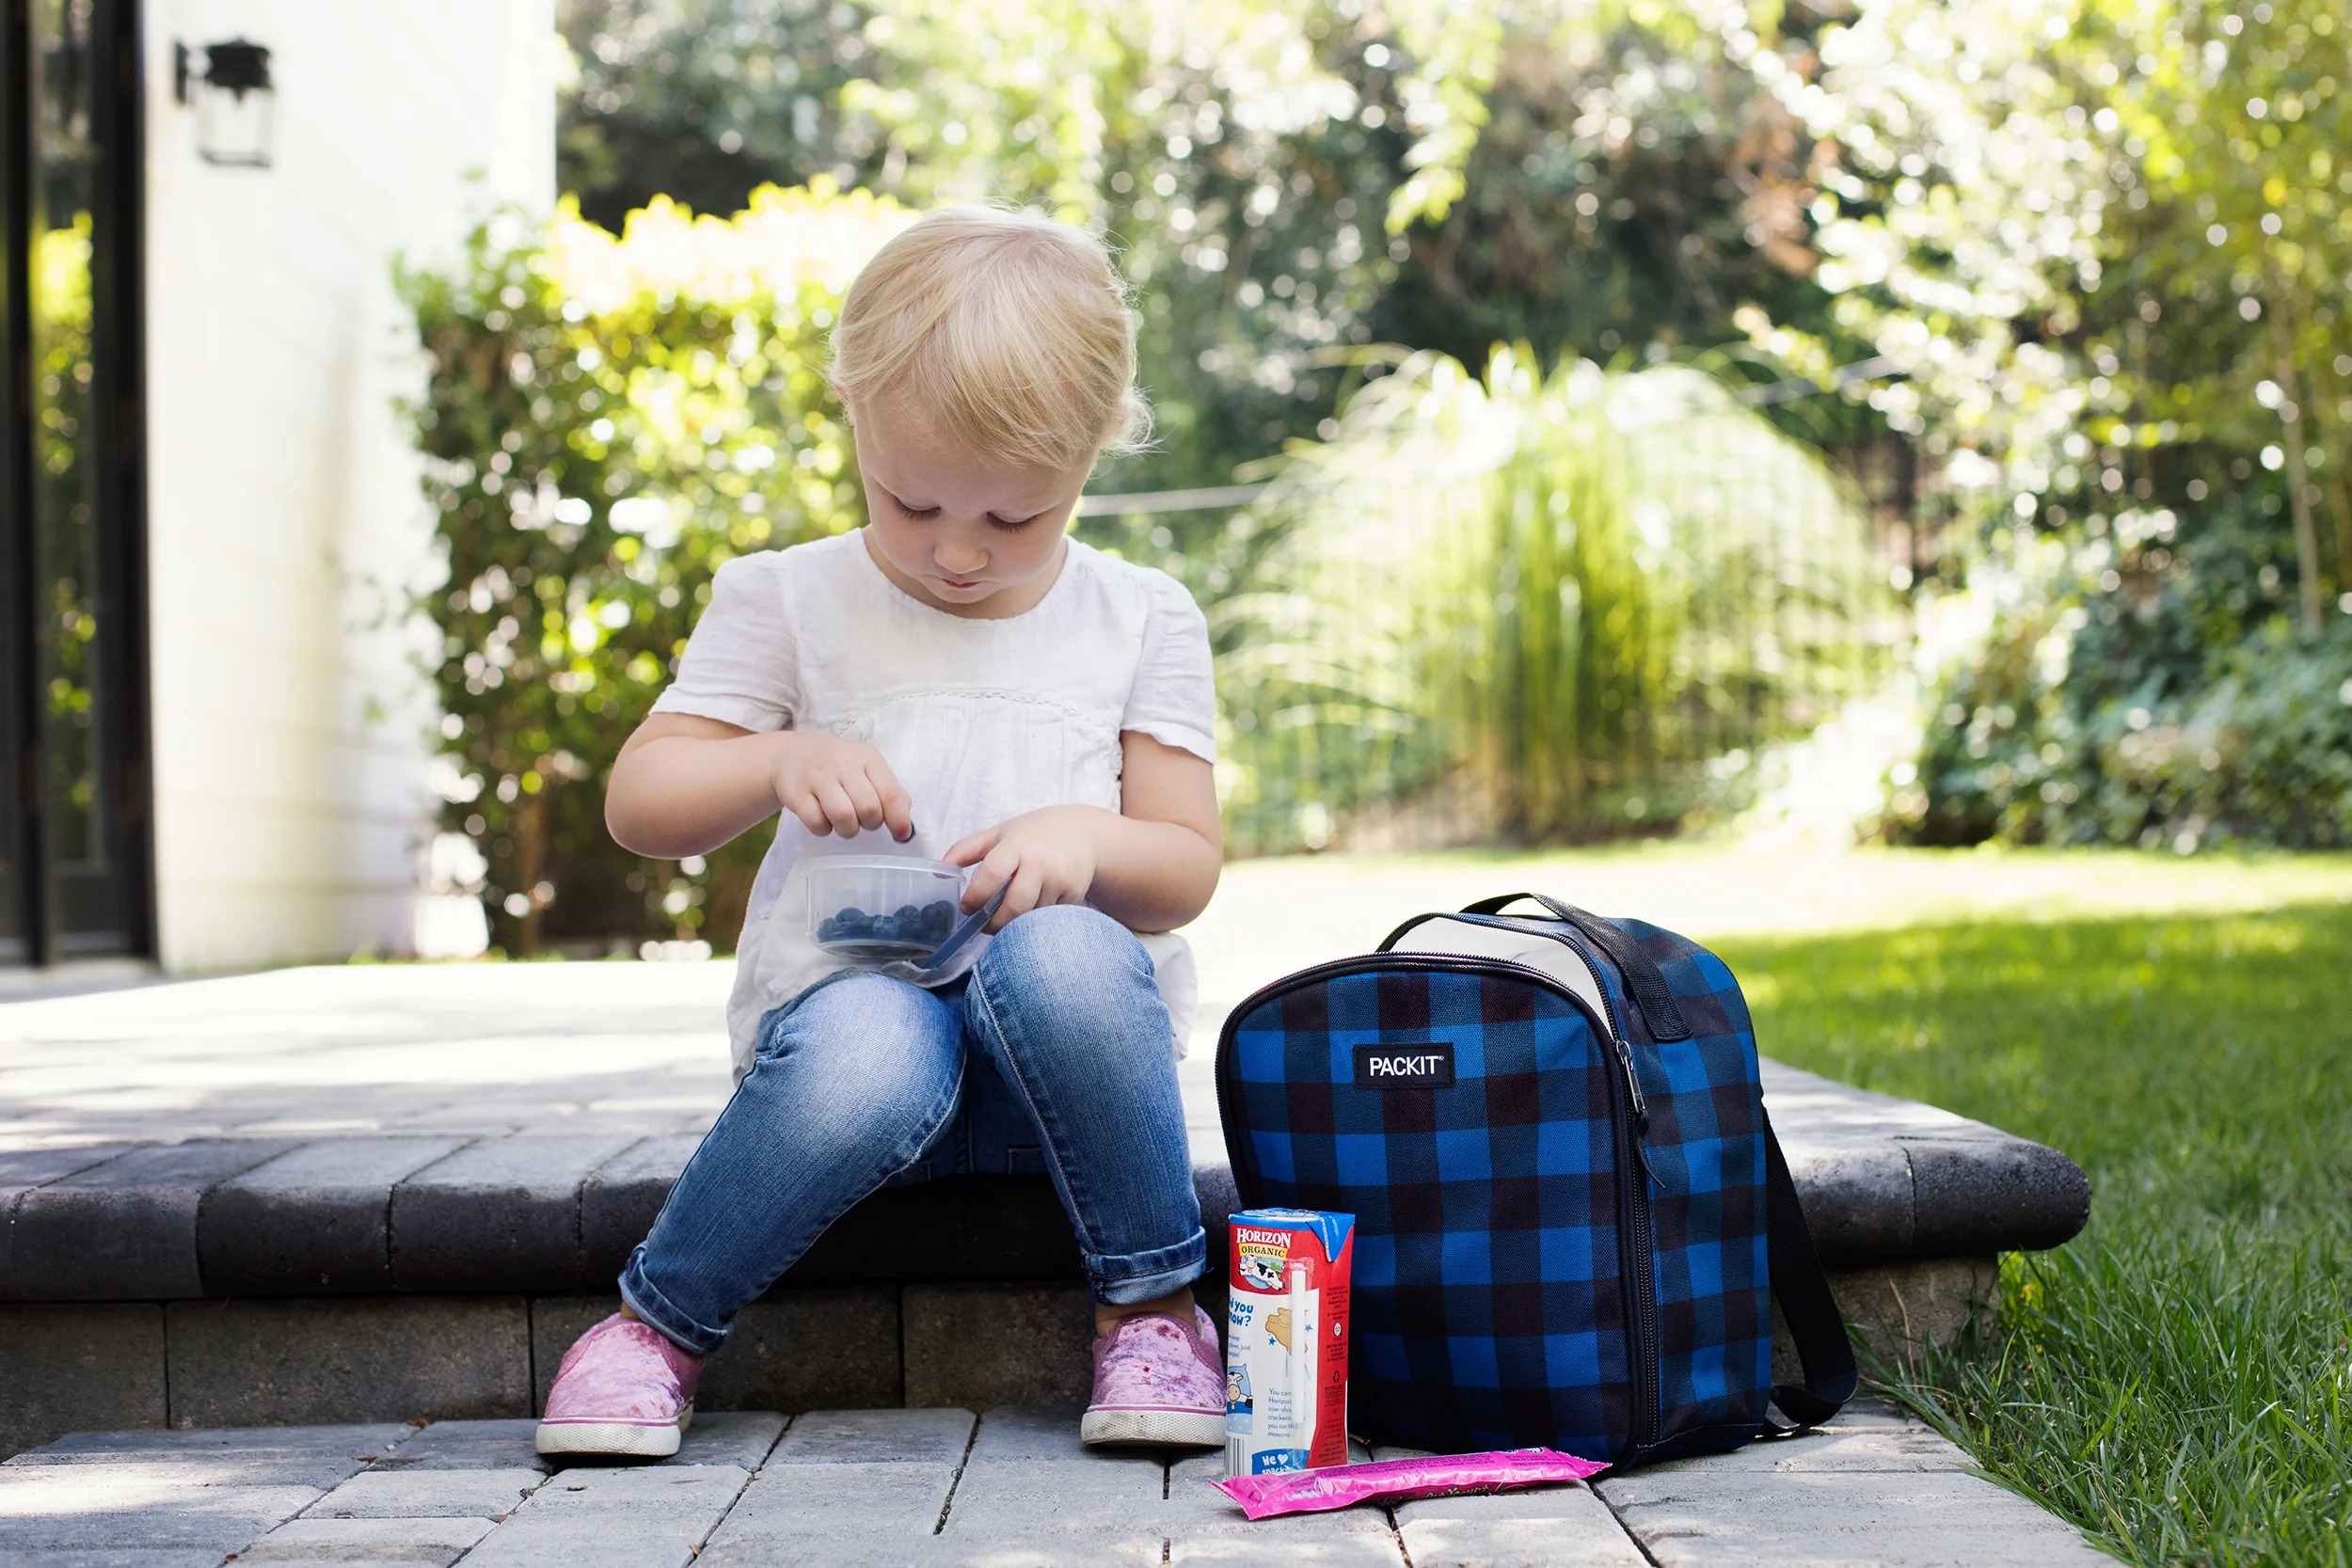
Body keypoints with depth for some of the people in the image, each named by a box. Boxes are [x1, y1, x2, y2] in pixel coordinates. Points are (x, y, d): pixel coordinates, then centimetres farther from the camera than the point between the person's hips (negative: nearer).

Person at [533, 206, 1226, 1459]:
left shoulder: (1142, 621, 8)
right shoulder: (788, 602, 6)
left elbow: (1186, 870, 5)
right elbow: (638, 806, 4)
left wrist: (1085, 841, -18)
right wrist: (780, 763, -16)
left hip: (1057, 1052, 1)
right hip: (850, 991, -1)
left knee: (1060, 957, -36)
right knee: (865, 1065, -38)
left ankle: (1152, 1305, -17)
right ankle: (660, 1321, -12)